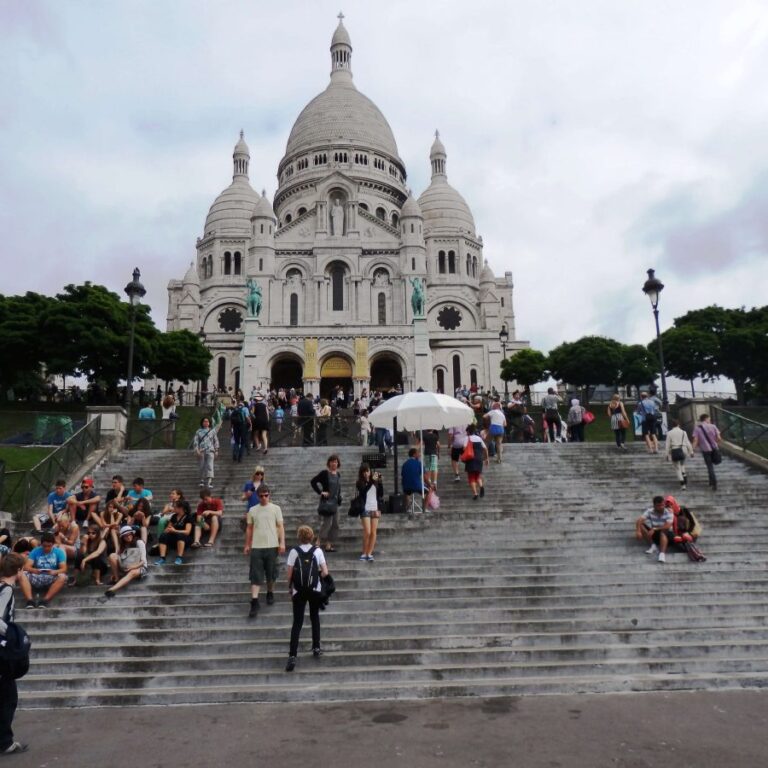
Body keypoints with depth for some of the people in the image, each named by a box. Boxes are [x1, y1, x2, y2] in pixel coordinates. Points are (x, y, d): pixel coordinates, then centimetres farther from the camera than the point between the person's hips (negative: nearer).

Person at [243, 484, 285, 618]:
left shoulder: (275, 508, 1)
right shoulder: (252, 510, 6)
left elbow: (280, 527, 1)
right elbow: (249, 528, 11)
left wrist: (282, 543, -7)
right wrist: (247, 545, 9)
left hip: (272, 546, -1)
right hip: (256, 547, 1)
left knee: (271, 573, 11)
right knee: (255, 575, -4)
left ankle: (270, 593, 33)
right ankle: (254, 602, -5)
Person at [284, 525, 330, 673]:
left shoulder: (294, 551, -5)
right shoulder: (317, 551, -4)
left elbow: (289, 574, -5)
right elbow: (325, 573, -7)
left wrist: (290, 588, 9)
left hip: (299, 591, -1)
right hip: (315, 590, 1)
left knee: (297, 622, 2)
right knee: (315, 617, 22)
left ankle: (292, 656, -7)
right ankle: (316, 648, 27)